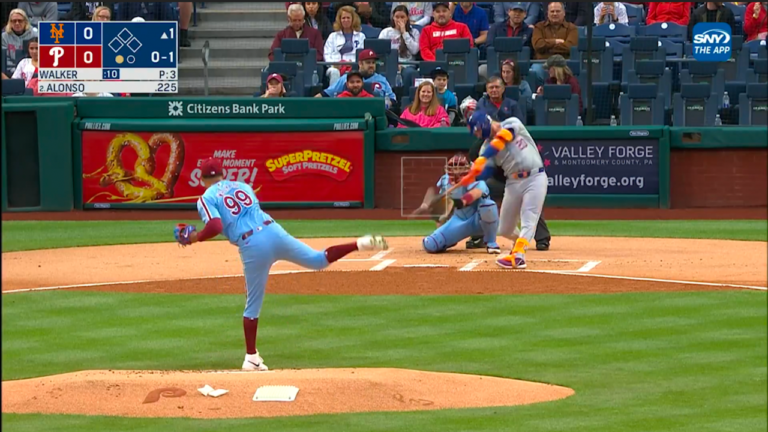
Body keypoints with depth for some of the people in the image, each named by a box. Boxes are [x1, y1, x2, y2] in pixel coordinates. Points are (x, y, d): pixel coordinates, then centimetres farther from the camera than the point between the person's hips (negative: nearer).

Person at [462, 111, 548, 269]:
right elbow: (486, 171, -3)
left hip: (535, 178, -6)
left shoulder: (512, 124, -4)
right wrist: (472, 177, -25)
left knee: (528, 219, -19)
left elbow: (501, 140, -23)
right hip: (513, 183, 6)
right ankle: (521, 241, 37)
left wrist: (482, 158, -34)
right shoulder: (487, 146, 8)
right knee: (505, 229, 9)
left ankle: (518, 255, -28)